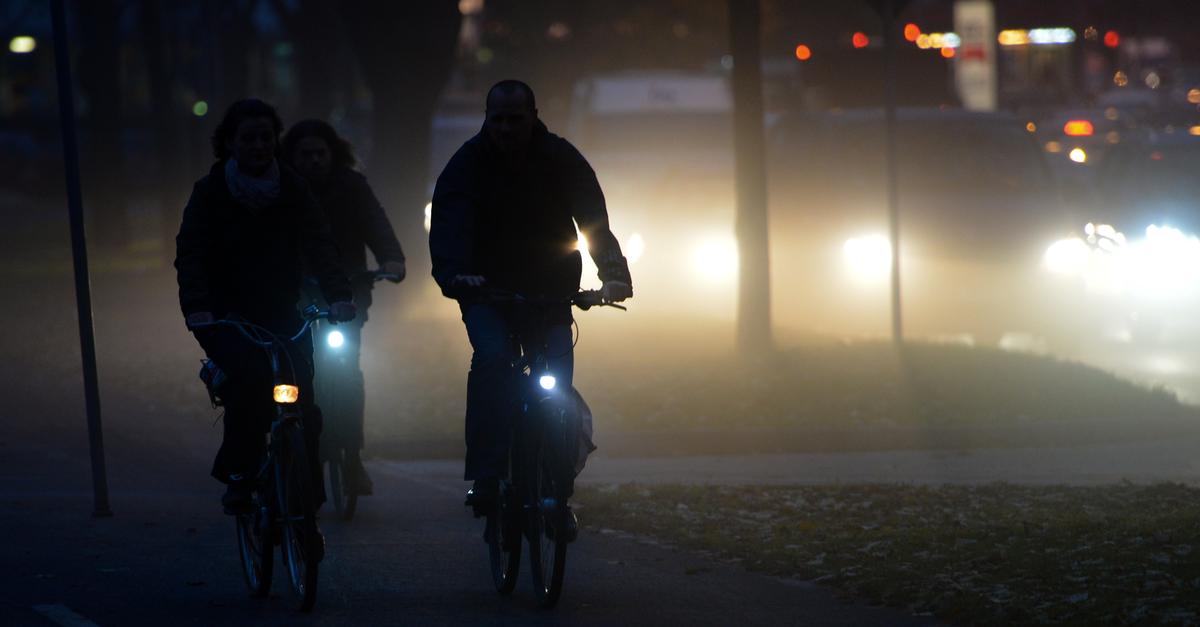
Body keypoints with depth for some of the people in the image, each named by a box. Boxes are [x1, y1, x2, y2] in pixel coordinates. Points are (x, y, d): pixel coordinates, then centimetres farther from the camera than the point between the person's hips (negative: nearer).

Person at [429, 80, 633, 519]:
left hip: (549, 288, 2)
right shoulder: (469, 162, -11)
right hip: (487, 288, -1)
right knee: (491, 358, -27)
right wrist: (454, 273, -44)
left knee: (558, 380, -10)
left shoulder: (562, 160, -8)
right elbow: (448, 222, -24)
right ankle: (485, 475, -27)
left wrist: (614, 273, -34)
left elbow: (594, 220, -16)